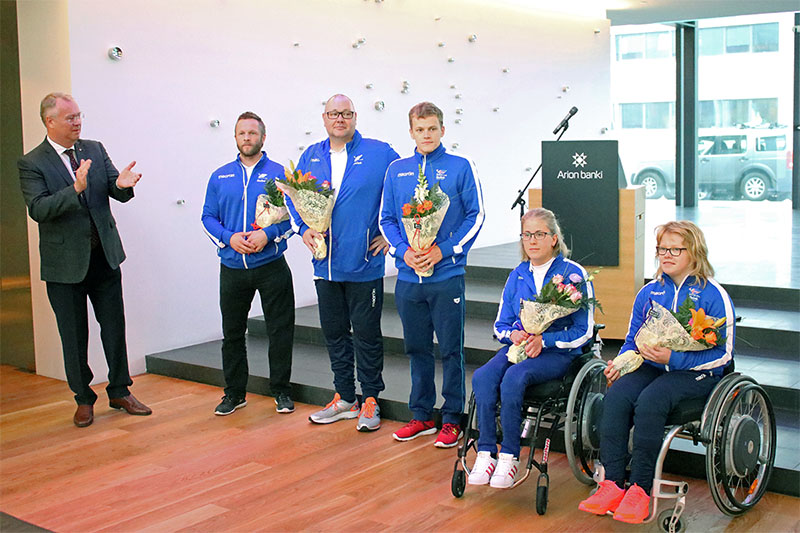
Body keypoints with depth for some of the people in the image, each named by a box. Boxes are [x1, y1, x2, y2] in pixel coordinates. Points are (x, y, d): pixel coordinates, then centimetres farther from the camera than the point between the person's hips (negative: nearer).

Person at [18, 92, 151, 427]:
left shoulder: (95, 150, 6)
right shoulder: (31, 163, -7)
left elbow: (117, 193, 2)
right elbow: (38, 209, -19)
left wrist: (122, 185, -22)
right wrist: (75, 189, -32)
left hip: (105, 257, 4)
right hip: (65, 264, -3)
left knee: (114, 328, 10)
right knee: (74, 336, 8)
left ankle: (120, 392, 24)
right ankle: (83, 399, 24)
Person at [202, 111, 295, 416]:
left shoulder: (279, 174, 1)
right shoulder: (219, 177, 9)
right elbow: (208, 217, 8)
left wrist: (267, 234, -17)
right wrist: (229, 238, -10)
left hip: (271, 266, -3)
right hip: (232, 267, 3)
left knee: (280, 331, 2)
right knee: (232, 332, 10)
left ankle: (281, 391, 16)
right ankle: (234, 393, 24)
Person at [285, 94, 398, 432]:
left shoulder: (379, 153, -4)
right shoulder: (311, 156, 9)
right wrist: (303, 228, 3)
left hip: (364, 264, -5)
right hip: (325, 264, 5)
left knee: (366, 333, 3)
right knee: (334, 332, 13)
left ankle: (370, 401, 17)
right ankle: (344, 398, 26)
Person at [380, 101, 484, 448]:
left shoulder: (460, 167, 0)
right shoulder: (396, 170, 9)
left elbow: (476, 215, -2)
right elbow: (386, 218, 11)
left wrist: (443, 250, -12)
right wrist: (403, 251, -6)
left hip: (447, 275, -3)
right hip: (408, 276, 4)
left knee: (451, 350, 3)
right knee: (417, 349, 12)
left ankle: (452, 419, 14)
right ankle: (421, 415, 25)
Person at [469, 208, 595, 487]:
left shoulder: (573, 273, 0)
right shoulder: (517, 275, 15)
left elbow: (584, 331, -4)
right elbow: (500, 325, 18)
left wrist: (543, 340, -15)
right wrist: (514, 335, -6)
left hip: (558, 352, -4)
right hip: (517, 346, 5)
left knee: (514, 377, -34)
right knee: (482, 377, -27)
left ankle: (510, 456, -23)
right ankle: (486, 453, -24)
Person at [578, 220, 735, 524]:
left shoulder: (714, 295, -2)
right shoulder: (648, 292, 14)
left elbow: (723, 354, -8)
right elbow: (632, 340, 21)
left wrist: (673, 359, -19)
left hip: (695, 374, -5)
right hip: (650, 367, 5)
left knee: (649, 401, -33)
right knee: (616, 397, -26)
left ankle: (641, 488, -24)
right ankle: (612, 483, -25)